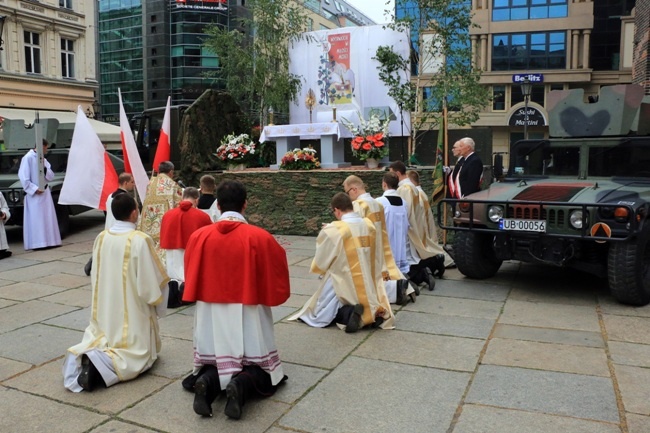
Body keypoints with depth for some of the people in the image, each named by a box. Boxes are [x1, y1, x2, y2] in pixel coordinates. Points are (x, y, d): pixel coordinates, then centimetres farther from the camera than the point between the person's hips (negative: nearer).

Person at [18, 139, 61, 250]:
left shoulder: (43, 159, 12)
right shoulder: (28, 158, -8)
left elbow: (51, 177, 10)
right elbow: (23, 177, -12)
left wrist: (44, 167, -5)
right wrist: (35, 189, -17)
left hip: (45, 192, 7)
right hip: (34, 194, -7)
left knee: (47, 218, 9)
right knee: (35, 219, -5)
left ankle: (48, 241, 16)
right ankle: (36, 243, -2)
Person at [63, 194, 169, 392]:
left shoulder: (101, 238, -1)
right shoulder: (140, 240, -19)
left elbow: (94, 277, 10)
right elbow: (151, 281, -16)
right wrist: (158, 303, 2)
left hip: (105, 310, 6)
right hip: (132, 311, -6)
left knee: (102, 341, 24)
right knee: (136, 353, 7)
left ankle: (82, 355, -8)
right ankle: (101, 365, -20)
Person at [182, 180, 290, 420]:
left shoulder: (198, 236, -3)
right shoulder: (260, 237, -11)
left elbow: (190, 280, 8)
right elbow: (277, 279, -2)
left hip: (210, 316, 3)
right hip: (248, 315, -2)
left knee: (215, 364, 23)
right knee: (257, 367, 15)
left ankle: (207, 381, -9)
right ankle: (240, 386, -16)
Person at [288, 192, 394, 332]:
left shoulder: (332, 230, -16)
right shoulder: (370, 225, -1)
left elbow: (320, 264, -5)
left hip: (345, 288, -5)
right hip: (369, 289, 5)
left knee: (319, 316, 13)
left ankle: (348, 313, -14)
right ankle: (374, 312, 0)